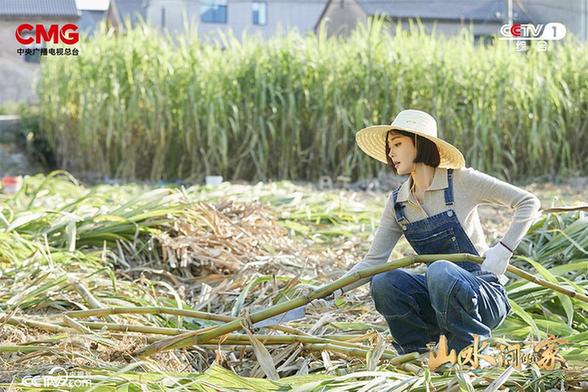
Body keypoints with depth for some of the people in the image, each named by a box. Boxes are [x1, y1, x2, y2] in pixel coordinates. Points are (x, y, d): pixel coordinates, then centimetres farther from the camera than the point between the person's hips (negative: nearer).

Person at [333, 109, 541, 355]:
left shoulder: (461, 181, -8)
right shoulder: (397, 203, 6)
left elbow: (529, 202, -6)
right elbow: (374, 260, 3)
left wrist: (503, 250, -16)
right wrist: (334, 290, -11)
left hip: (484, 294, -5)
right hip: (440, 293, 5)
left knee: (440, 271, -35)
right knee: (383, 282, -20)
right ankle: (422, 351, -2)